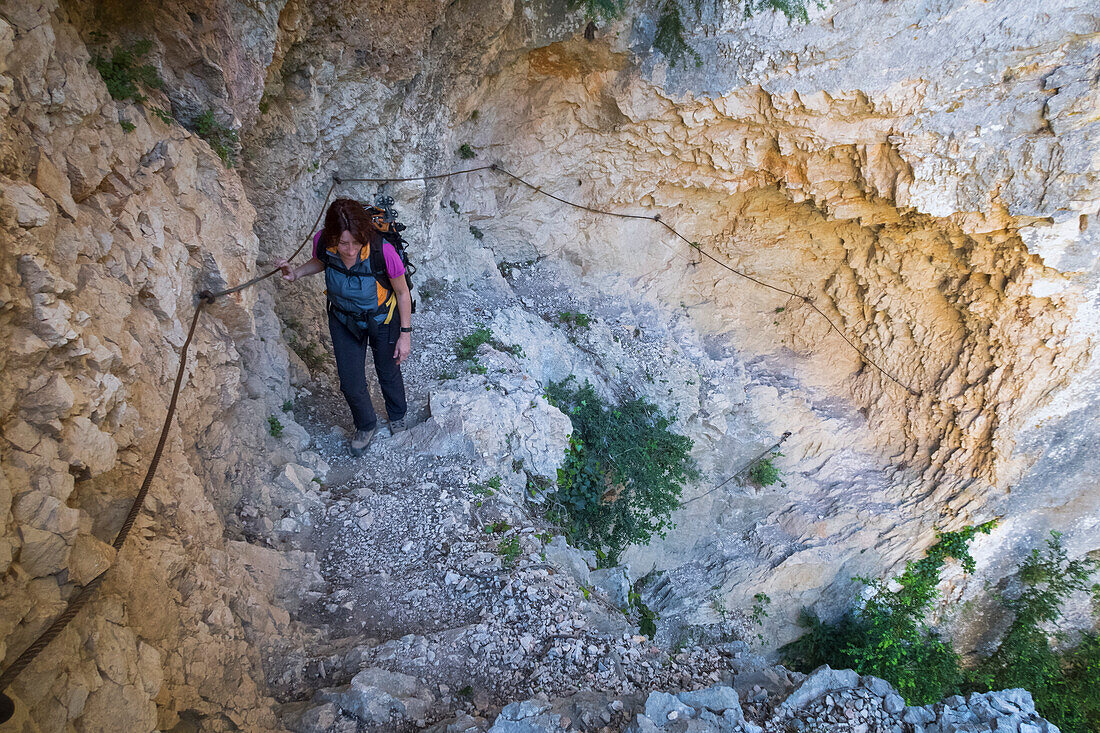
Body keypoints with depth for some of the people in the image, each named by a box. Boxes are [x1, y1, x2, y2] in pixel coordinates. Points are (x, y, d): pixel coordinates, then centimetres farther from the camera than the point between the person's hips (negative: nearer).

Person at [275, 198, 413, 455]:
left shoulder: (382, 251, -37)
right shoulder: (322, 242, -27)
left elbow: (402, 292, -19)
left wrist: (405, 335, -12)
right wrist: (296, 272, -18)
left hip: (382, 318, -2)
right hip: (343, 319, 2)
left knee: (388, 373, 22)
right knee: (351, 383, 10)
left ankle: (397, 417, 54)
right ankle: (366, 425, 43)